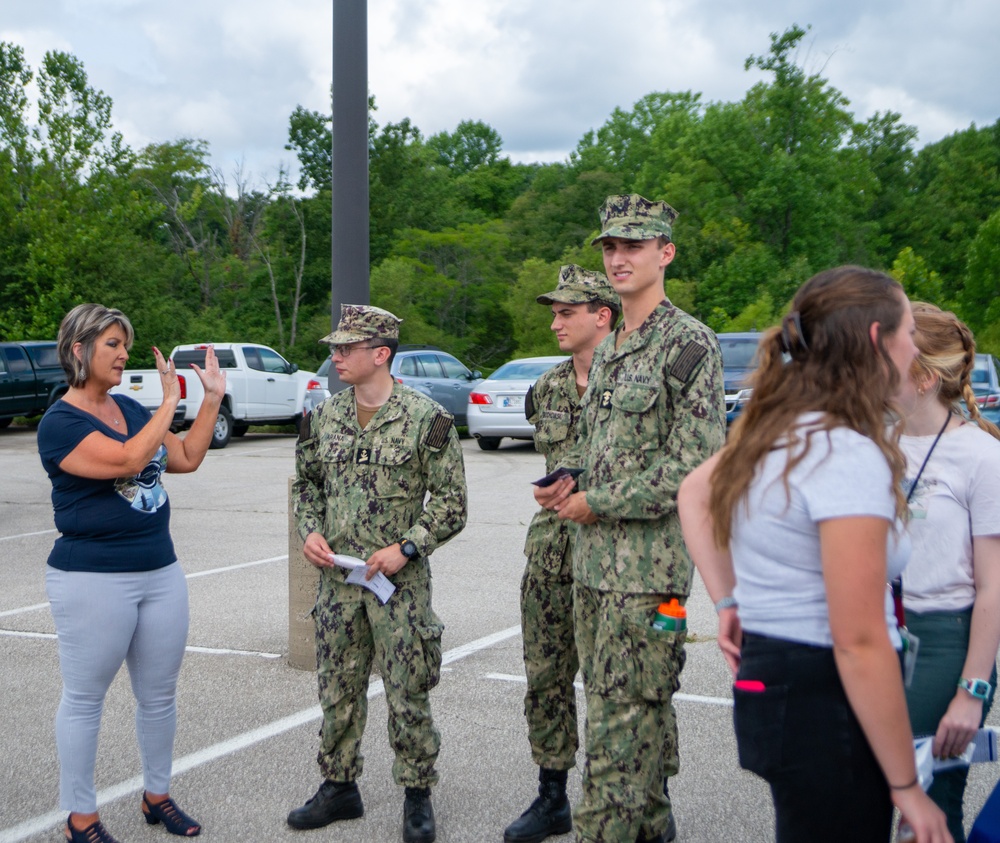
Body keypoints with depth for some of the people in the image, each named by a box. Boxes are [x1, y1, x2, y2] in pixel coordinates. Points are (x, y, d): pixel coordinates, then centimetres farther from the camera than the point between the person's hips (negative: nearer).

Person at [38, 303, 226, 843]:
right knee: (84, 700, 6)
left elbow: (186, 459, 15)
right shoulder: (60, 423, -13)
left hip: (160, 573, 7)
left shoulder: (130, 409, 11)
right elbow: (127, 460, -26)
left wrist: (213, 397, 9)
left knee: (159, 695, 14)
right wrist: (170, 403, -19)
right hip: (93, 581, -7)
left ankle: (158, 795, 30)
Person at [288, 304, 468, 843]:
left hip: (399, 578, -5)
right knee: (337, 688, 12)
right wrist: (310, 531, 1)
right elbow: (306, 483, 18)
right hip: (336, 576, 5)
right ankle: (339, 787, 27)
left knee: (408, 693, 2)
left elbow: (450, 501, -7)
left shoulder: (426, 419, -8)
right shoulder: (324, 416, 7)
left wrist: (406, 547, -15)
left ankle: (418, 796, 17)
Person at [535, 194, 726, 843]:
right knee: (638, 705, 17)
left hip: (649, 564, -8)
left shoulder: (688, 344, -11)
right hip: (592, 560, 9)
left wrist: (597, 503, -13)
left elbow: (695, 466, -18)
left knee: (621, 715, -6)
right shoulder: (608, 351, 16)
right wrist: (571, 485, 5)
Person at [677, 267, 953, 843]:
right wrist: (907, 788, -15)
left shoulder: (776, 429, 7)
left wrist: (729, 602, 18)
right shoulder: (850, 455, -21)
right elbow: (860, 644, -22)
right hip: (826, 703, -9)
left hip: (765, 675, 9)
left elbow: (693, 494, 25)